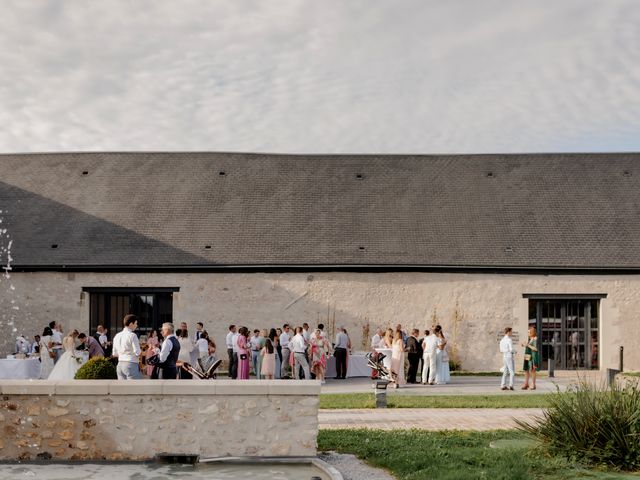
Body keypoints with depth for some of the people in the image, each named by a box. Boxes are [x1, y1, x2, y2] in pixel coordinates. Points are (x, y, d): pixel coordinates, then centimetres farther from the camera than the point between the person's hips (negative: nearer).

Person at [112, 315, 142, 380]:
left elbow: (115, 354, 17)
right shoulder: (132, 335, -11)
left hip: (120, 364, 8)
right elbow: (137, 353, -14)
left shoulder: (117, 336, 12)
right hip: (131, 364, -8)